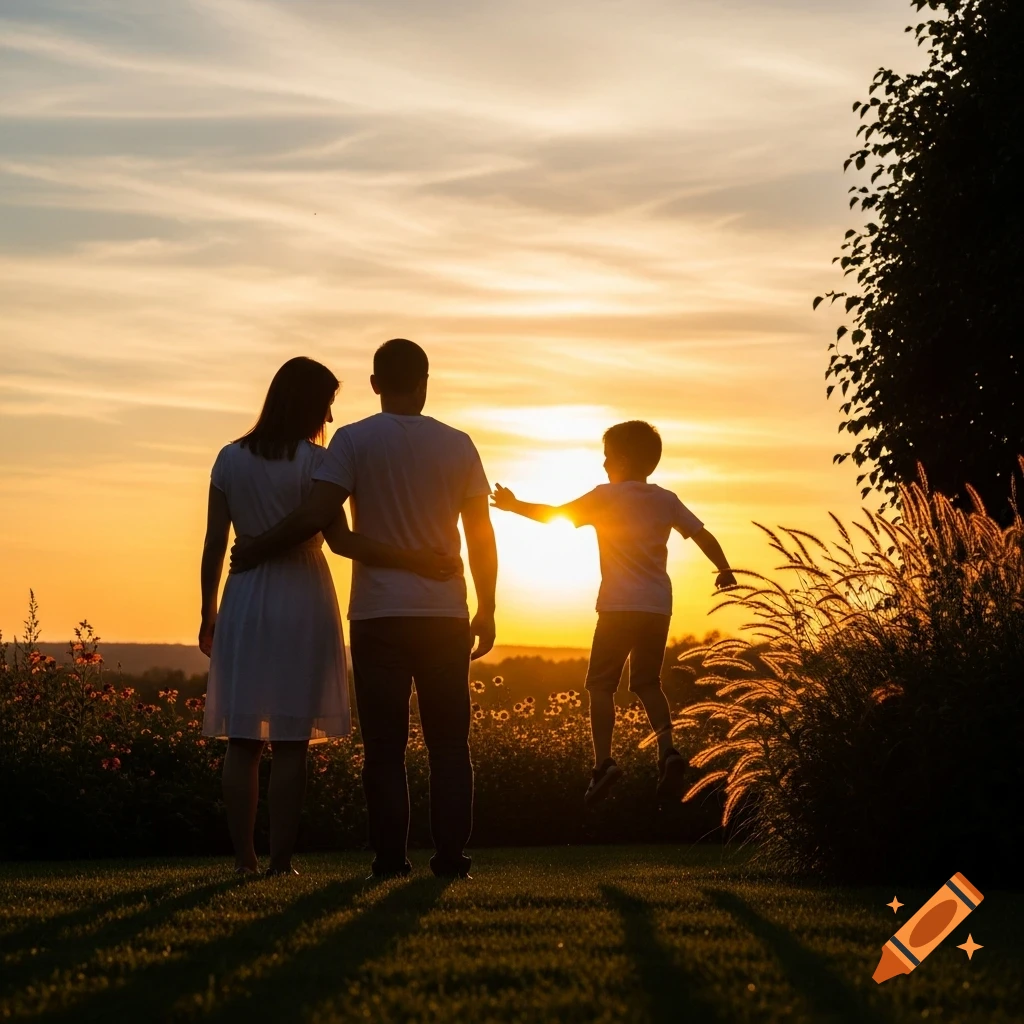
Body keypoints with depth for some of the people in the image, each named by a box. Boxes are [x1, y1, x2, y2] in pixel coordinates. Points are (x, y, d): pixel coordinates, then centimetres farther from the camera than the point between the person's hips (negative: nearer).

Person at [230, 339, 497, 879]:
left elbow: (314, 516, -14)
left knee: (385, 746, 3)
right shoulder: (457, 445, 3)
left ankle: (391, 859, 2)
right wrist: (486, 610, 12)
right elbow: (481, 534, 4)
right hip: (445, 614, 2)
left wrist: (256, 550, 1)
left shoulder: (355, 441, -4)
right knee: (449, 743, 7)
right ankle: (451, 855, 3)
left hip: (378, 616, -1)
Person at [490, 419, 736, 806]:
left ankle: (604, 761, -12)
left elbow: (556, 515, -2)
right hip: (658, 607, 5)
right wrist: (724, 570, 22)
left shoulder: (607, 496, -4)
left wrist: (515, 506, 12)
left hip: (620, 607, -5)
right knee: (647, 683, 15)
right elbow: (702, 535, 7)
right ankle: (667, 752, -4)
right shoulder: (666, 500, 8)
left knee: (601, 684, 2)